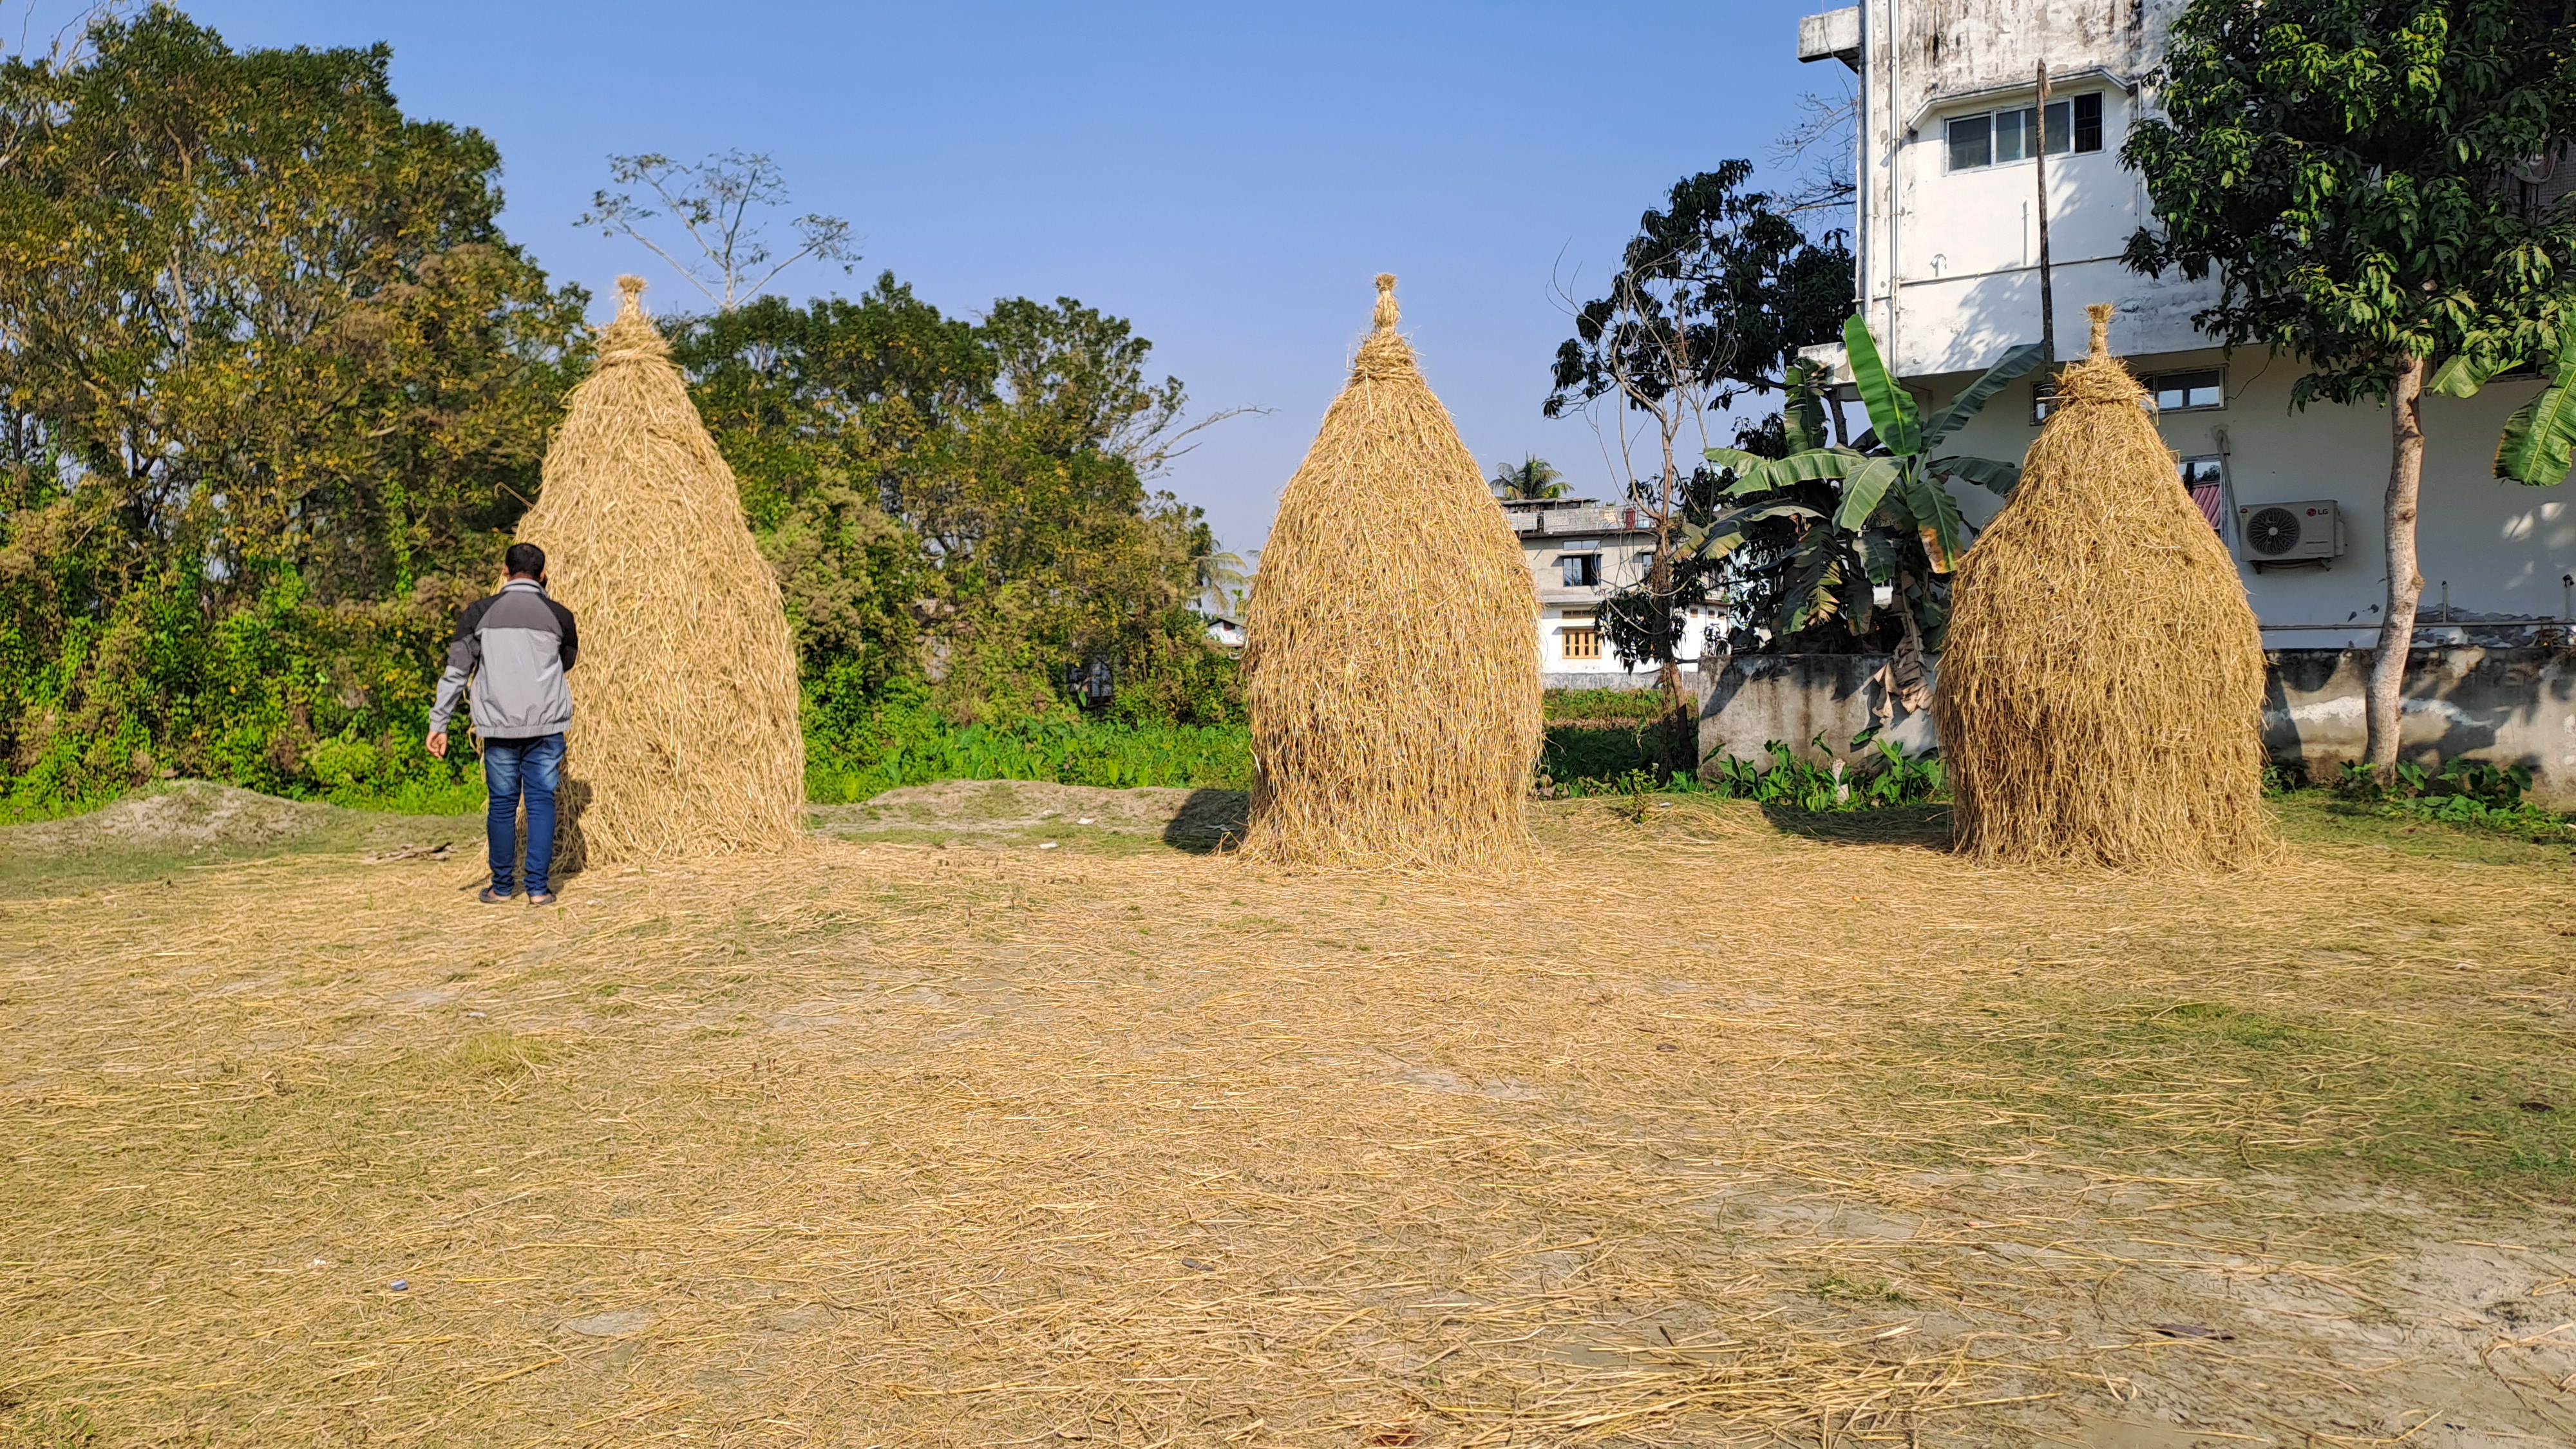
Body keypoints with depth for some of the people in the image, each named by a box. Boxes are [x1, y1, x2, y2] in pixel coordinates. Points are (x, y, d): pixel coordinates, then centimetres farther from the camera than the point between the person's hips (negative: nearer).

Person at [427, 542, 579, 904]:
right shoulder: (559, 616, 1)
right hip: (546, 725, 0)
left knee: (502, 804, 8)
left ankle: (501, 887, 16)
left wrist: (439, 723, 4)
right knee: (541, 802, 4)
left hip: (498, 726, 0)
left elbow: (456, 671, 1)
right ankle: (538, 888, 2)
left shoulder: (480, 613, 2)